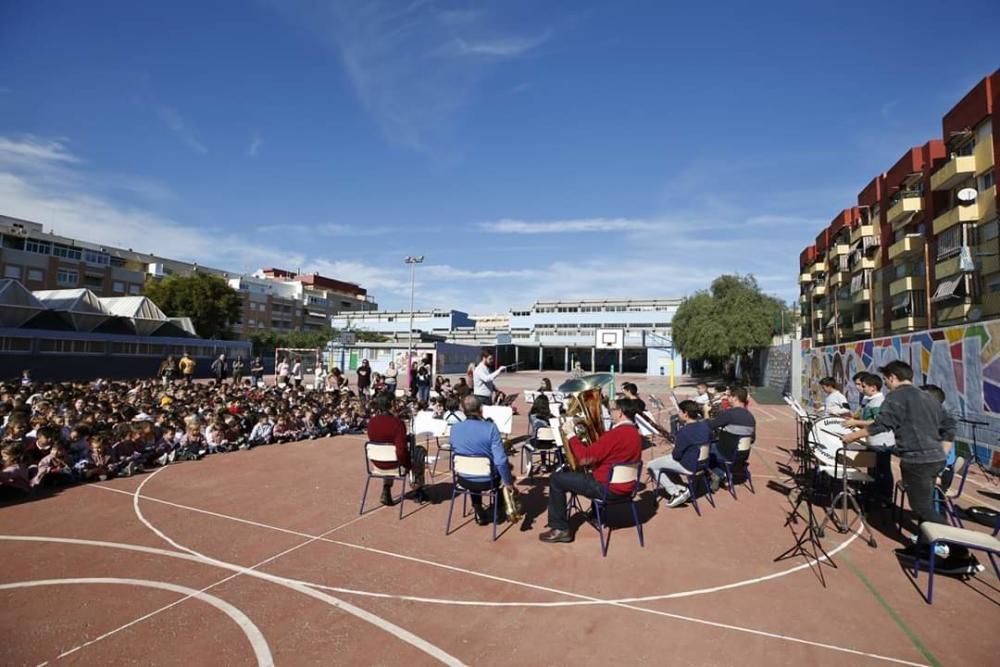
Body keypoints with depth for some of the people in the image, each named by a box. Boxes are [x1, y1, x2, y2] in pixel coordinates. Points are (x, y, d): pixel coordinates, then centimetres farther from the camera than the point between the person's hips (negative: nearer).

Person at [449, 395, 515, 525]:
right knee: (504, 467, 29)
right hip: (487, 480, -3)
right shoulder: (490, 428, -21)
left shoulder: (454, 428, -9)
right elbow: (500, 461, -23)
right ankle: (499, 510, 39)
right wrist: (508, 482, -9)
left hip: (464, 480, 3)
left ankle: (479, 511, 37)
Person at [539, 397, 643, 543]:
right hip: (625, 485, 9)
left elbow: (585, 457, -23)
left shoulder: (616, 434, -24)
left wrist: (570, 434, -12)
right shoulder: (635, 433, 6)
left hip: (608, 487, -9)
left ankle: (560, 529, 4)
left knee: (556, 479, 0)